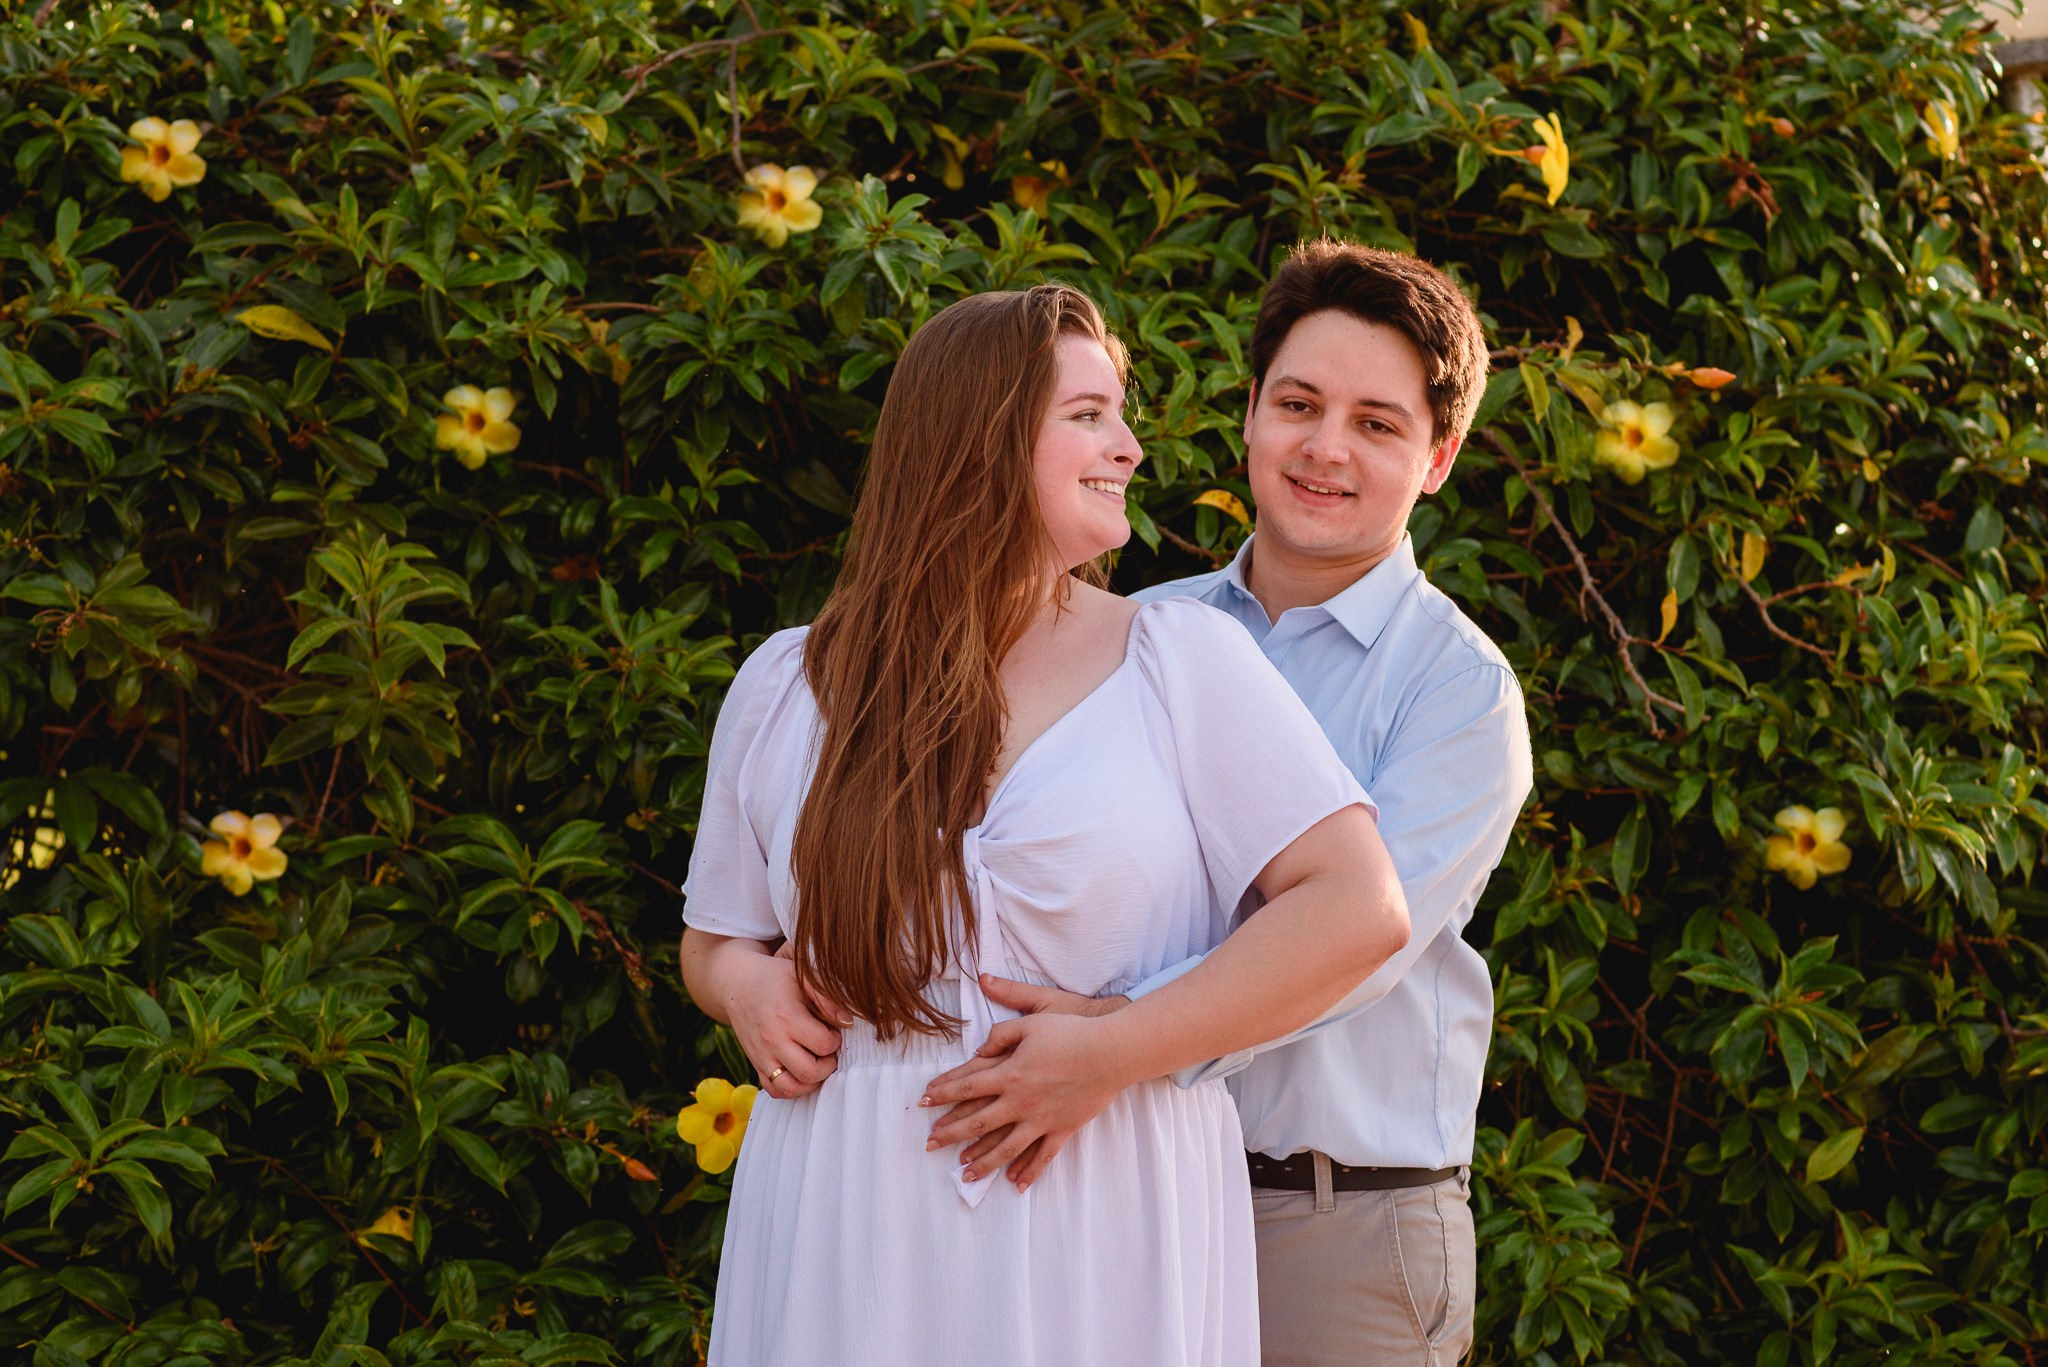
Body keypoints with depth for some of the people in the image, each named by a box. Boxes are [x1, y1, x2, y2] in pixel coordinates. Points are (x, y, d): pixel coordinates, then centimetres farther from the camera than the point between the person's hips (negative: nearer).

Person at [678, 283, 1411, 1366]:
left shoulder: (1187, 660, 1)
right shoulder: (785, 688, 9)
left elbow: (1359, 909, -8)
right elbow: (716, 939, 20)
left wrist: (1109, 1051, -15)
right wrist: (746, 987, -5)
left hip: (1107, 1235, -2)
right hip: (847, 1230, 2)